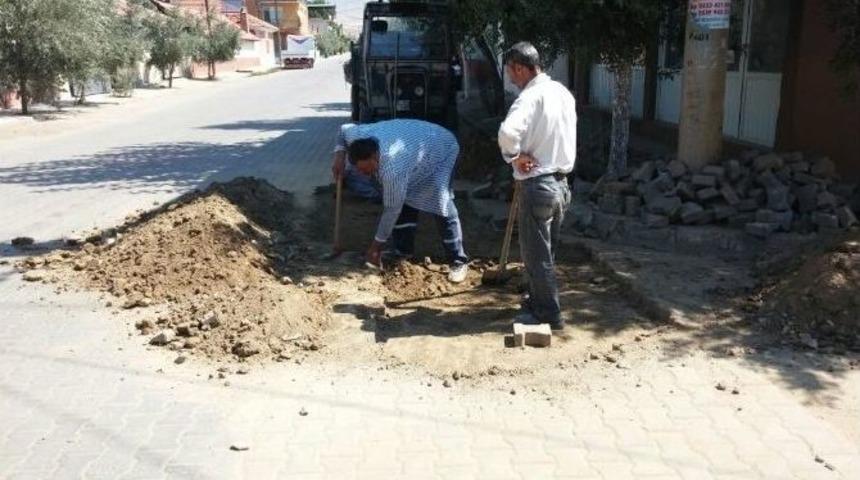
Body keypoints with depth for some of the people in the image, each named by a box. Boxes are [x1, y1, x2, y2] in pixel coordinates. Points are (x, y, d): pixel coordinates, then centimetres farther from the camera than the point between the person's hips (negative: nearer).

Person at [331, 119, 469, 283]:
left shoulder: (392, 168, -43)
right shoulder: (358, 136, -25)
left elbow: (392, 210, -31)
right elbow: (345, 129, 3)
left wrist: (377, 244, -20)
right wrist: (339, 154, -14)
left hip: (442, 150, -8)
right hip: (416, 142, 8)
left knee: (442, 207, -19)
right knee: (405, 201, 2)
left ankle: (459, 262, -10)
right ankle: (404, 252, 16)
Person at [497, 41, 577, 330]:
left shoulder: (531, 96, -18)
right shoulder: (563, 92, 9)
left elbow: (507, 131, -36)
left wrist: (515, 156, -18)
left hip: (537, 186, -9)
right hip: (560, 182, 9)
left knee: (536, 254, 3)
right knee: (544, 252, 20)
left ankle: (549, 315, 12)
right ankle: (537, 301, 34)